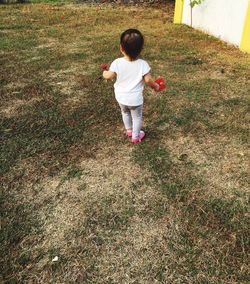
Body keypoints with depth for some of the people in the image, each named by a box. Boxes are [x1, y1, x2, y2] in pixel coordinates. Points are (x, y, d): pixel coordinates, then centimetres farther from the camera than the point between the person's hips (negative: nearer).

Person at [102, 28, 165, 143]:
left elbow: (108, 76, -14)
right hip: (135, 99, -3)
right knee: (137, 117, 21)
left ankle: (129, 130, 50)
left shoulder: (117, 62, -18)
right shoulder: (143, 64, -21)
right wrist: (156, 86, 2)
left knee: (125, 113, 31)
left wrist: (105, 71, 10)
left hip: (120, 97, 3)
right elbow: (148, 80, -19)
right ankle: (136, 136, 37)